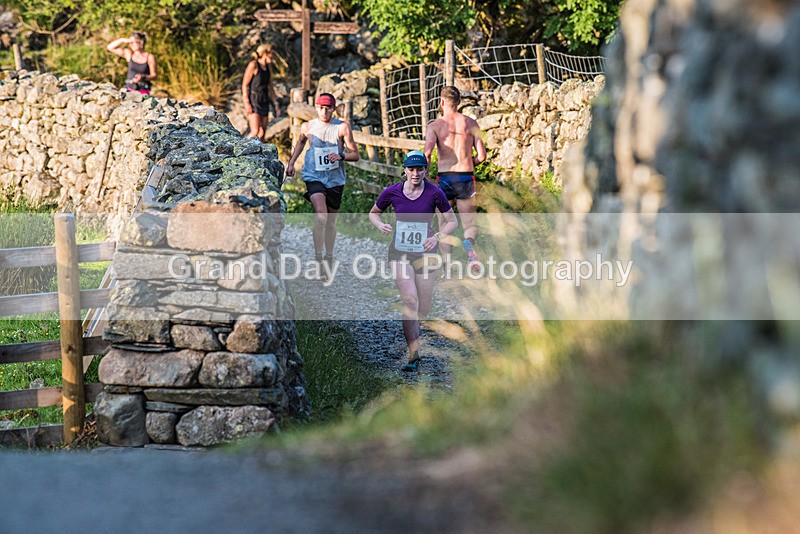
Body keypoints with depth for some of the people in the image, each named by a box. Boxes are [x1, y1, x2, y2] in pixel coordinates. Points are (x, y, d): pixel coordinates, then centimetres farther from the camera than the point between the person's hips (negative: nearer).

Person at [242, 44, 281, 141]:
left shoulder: (268, 68, 14)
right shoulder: (253, 65, -8)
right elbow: (245, 84, -10)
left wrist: (275, 104, 18)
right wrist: (246, 103, -17)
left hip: (264, 101, 7)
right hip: (253, 100, -7)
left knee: (262, 134, 2)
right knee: (255, 132, -19)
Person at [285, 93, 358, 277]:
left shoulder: (342, 127, -4)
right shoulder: (307, 127, 0)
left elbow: (355, 155, -3)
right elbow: (301, 142, 24)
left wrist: (341, 155, -21)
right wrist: (291, 162, 18)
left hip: (335, 179, 1)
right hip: (314, 177, -1)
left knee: (331, 221, 13)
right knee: (320, 216, -23)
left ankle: (329, 257, 31)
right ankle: (318, 257, -20)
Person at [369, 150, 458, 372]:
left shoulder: (434, 193, -9)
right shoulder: (392, 192, -5)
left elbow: (452, 221, 1)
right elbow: (373, 213, 12)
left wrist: (437, 237, -16)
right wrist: (381, 226, -10)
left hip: (425, 253, 1)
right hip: (399, 252, 0)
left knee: (423, 310, 5)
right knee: (410, 301, -19)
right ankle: (414, 355, -18)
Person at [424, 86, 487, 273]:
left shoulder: (435, 125, -1)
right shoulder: (471, 123, 4)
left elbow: (427, 153, -17)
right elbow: (482, 155, 2)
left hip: (444, 178, -1)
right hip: (466, 178, 1)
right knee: (470, 224, 8)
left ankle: (447, 265, 3)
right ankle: (469, 247, -26)